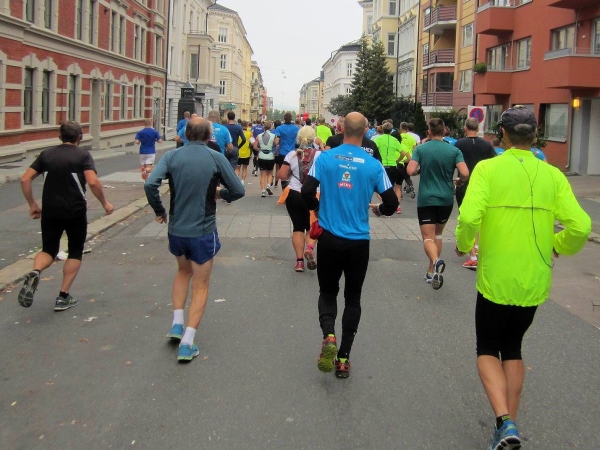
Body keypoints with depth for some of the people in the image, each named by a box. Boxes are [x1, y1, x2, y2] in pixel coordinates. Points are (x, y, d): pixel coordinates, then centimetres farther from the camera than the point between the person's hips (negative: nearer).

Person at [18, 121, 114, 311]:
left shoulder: (46, 154, 7)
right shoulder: (83, 155, -5)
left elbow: (25, 179, 3)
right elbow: (93, 182, -18)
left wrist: (32, 205, 11)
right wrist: (105, 203, -5)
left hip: (50, 211, 3)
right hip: (75, 211, -3)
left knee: (49, 250, 18)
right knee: (75, 252, 14)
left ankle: (34, 272, -16)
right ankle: (63, 297, 9)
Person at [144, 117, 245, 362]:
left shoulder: (172, 156, -4)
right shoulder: (216, 158, -7)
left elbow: (150, 184, -16)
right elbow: (238, 190, -6)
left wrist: (159, 211, 0)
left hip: (176, 229, 3)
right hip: (203, 231, -3)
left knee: (183, 271, 30)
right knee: (200, 286, 10)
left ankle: (177, 324, 22)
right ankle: (187, 343, 3)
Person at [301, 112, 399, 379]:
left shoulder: (325, 158, -6)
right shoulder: (373, 165, -6)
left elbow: (307, 192, -9)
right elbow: (392, 203, -4)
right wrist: (377, 209, 18)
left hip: (329, 239, 0)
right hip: (358, 242, 0)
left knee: (328, 292, 16)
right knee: (352, 298, 14)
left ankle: (328, 336, -11)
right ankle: (344, 357, 16)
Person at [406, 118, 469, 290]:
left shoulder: (420, 149, -4)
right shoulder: (454, 151, -3)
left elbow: (410, 171, -14)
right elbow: (465, 173, -13)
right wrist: (458, 181, 9)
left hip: (426, 199, -2)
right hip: (446, 199, 2)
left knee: (428, 237, -2)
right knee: (437, 234, 20)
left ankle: (436, 261, -32)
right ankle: (432, 271, 22)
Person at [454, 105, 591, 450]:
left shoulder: (488, 168, -10)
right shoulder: (553, 175, -1)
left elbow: (469, 217, -22)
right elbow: (580, 227, -8)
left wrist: (464, 245, -1)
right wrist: (558, 247, 12)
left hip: (496, 280, -3)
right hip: (535, 282, 3)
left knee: (488, 350, 15)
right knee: (513, 348, 23)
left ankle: (505, 422, -5)